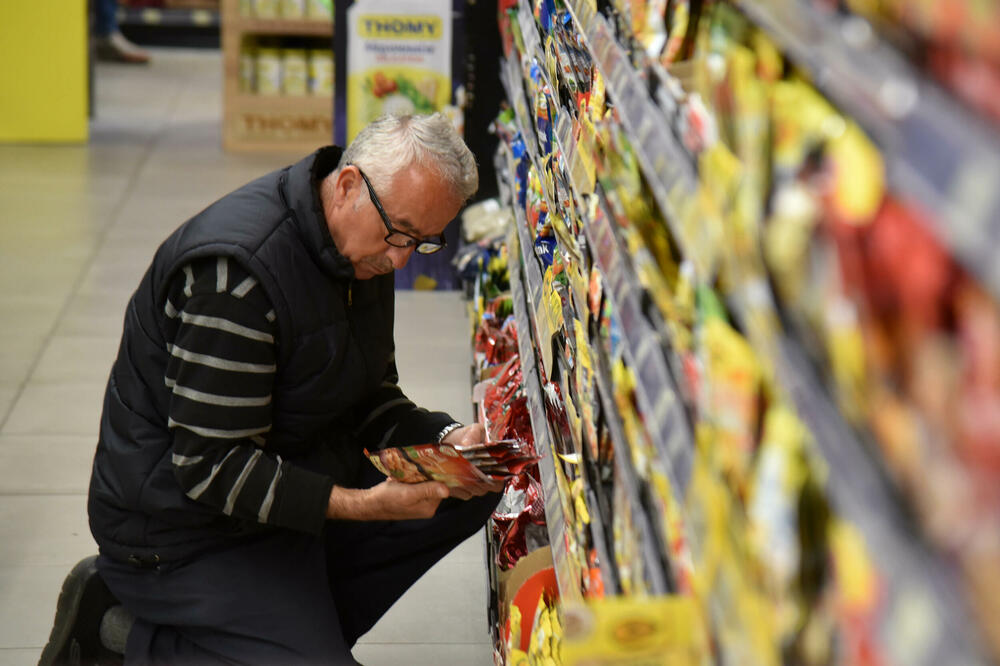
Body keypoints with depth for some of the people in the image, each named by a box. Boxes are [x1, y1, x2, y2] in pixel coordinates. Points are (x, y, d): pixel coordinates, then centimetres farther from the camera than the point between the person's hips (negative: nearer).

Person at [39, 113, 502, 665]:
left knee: (474, 489, -3)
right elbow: (210, 469, -26)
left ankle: (298, 618, -2)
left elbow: (370, 398, 12)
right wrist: (365, 504, -33)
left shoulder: (364, 247, 2)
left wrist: (447, 440, -9)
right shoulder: (235, 271, -26)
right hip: (184, 529, -9)